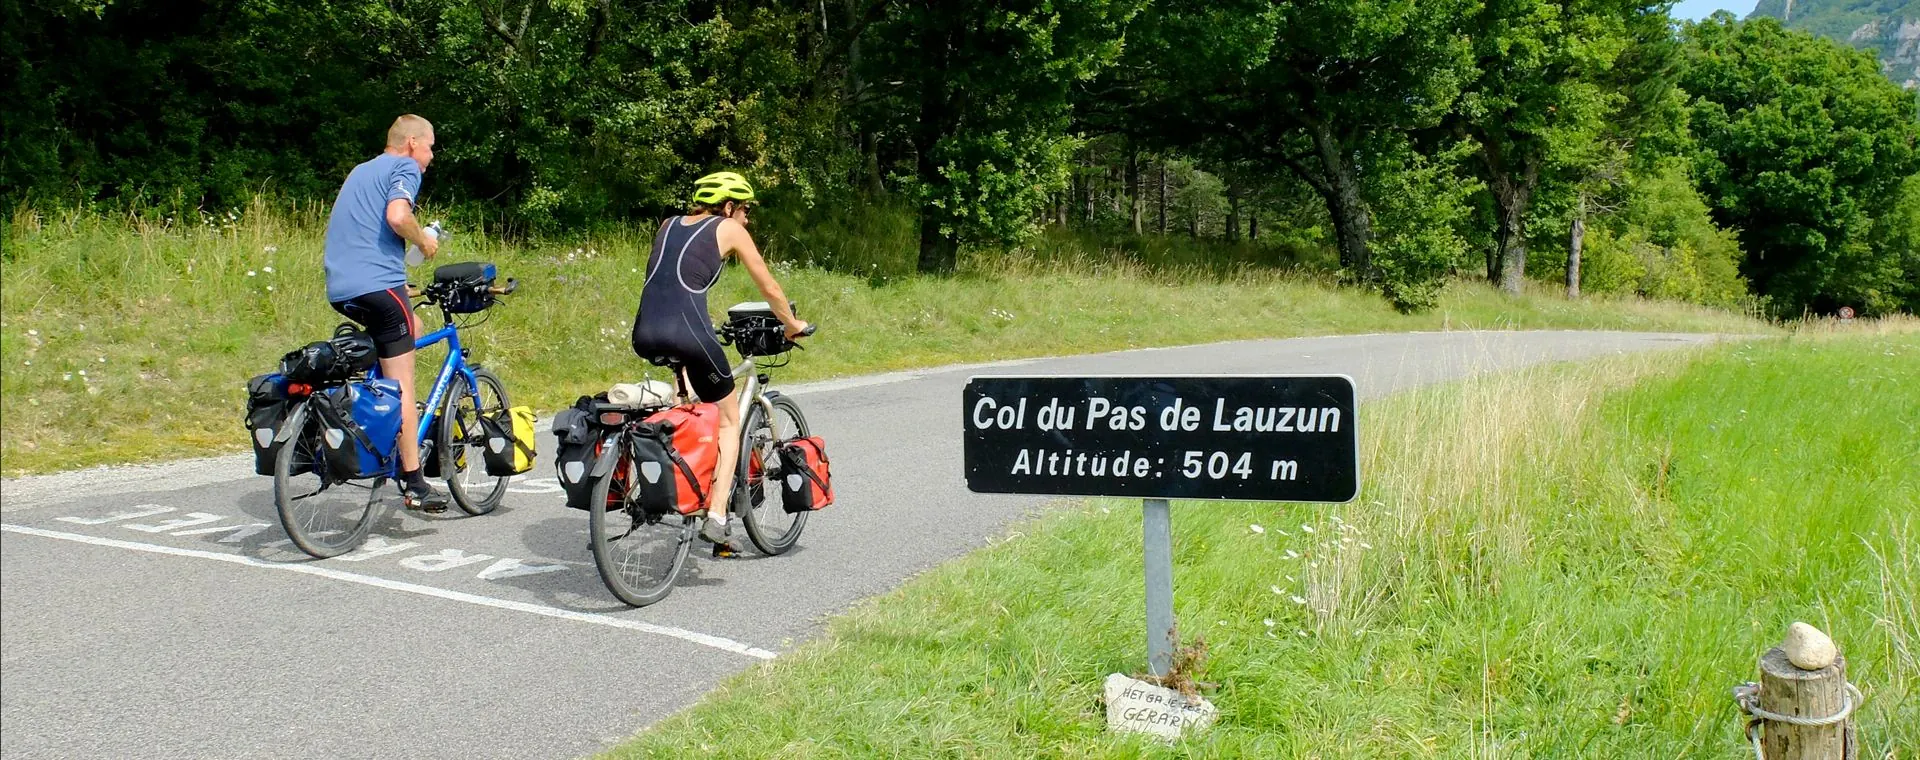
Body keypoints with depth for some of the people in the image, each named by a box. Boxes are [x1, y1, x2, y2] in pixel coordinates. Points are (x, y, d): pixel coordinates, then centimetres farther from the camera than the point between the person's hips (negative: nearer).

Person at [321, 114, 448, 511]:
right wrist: (423, 239, -1)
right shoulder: (405, 168, 0)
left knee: (411, 329, 30)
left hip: (340, 289, 8)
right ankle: (414, 484, -4)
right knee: (402, 385, -4)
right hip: (378, 282, -8)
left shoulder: (361, 170, 27)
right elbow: (397, 215, -19)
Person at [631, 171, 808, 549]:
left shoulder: (669, 225, 25)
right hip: (686, 331, -5)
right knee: (729, 421, 13)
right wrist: (793, 326, 33)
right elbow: (769, 288, 16)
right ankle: (716, 516, 1)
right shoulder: (729, 230, 10)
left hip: (644, 333, 5)